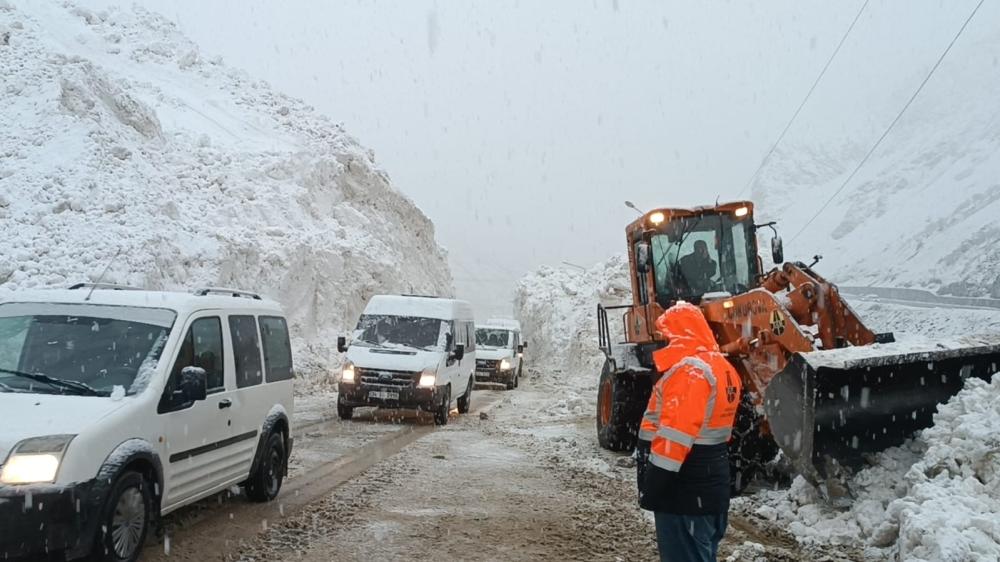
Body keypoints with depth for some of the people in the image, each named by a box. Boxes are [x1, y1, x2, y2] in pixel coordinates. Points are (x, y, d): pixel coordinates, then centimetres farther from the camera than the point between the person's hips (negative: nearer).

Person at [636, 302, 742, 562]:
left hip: (685, 491, -10)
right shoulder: (720, 367, 11)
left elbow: (675, 435, -25)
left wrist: (652, 485, -21)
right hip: (710, 486, 10)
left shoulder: (688, 371, -20)